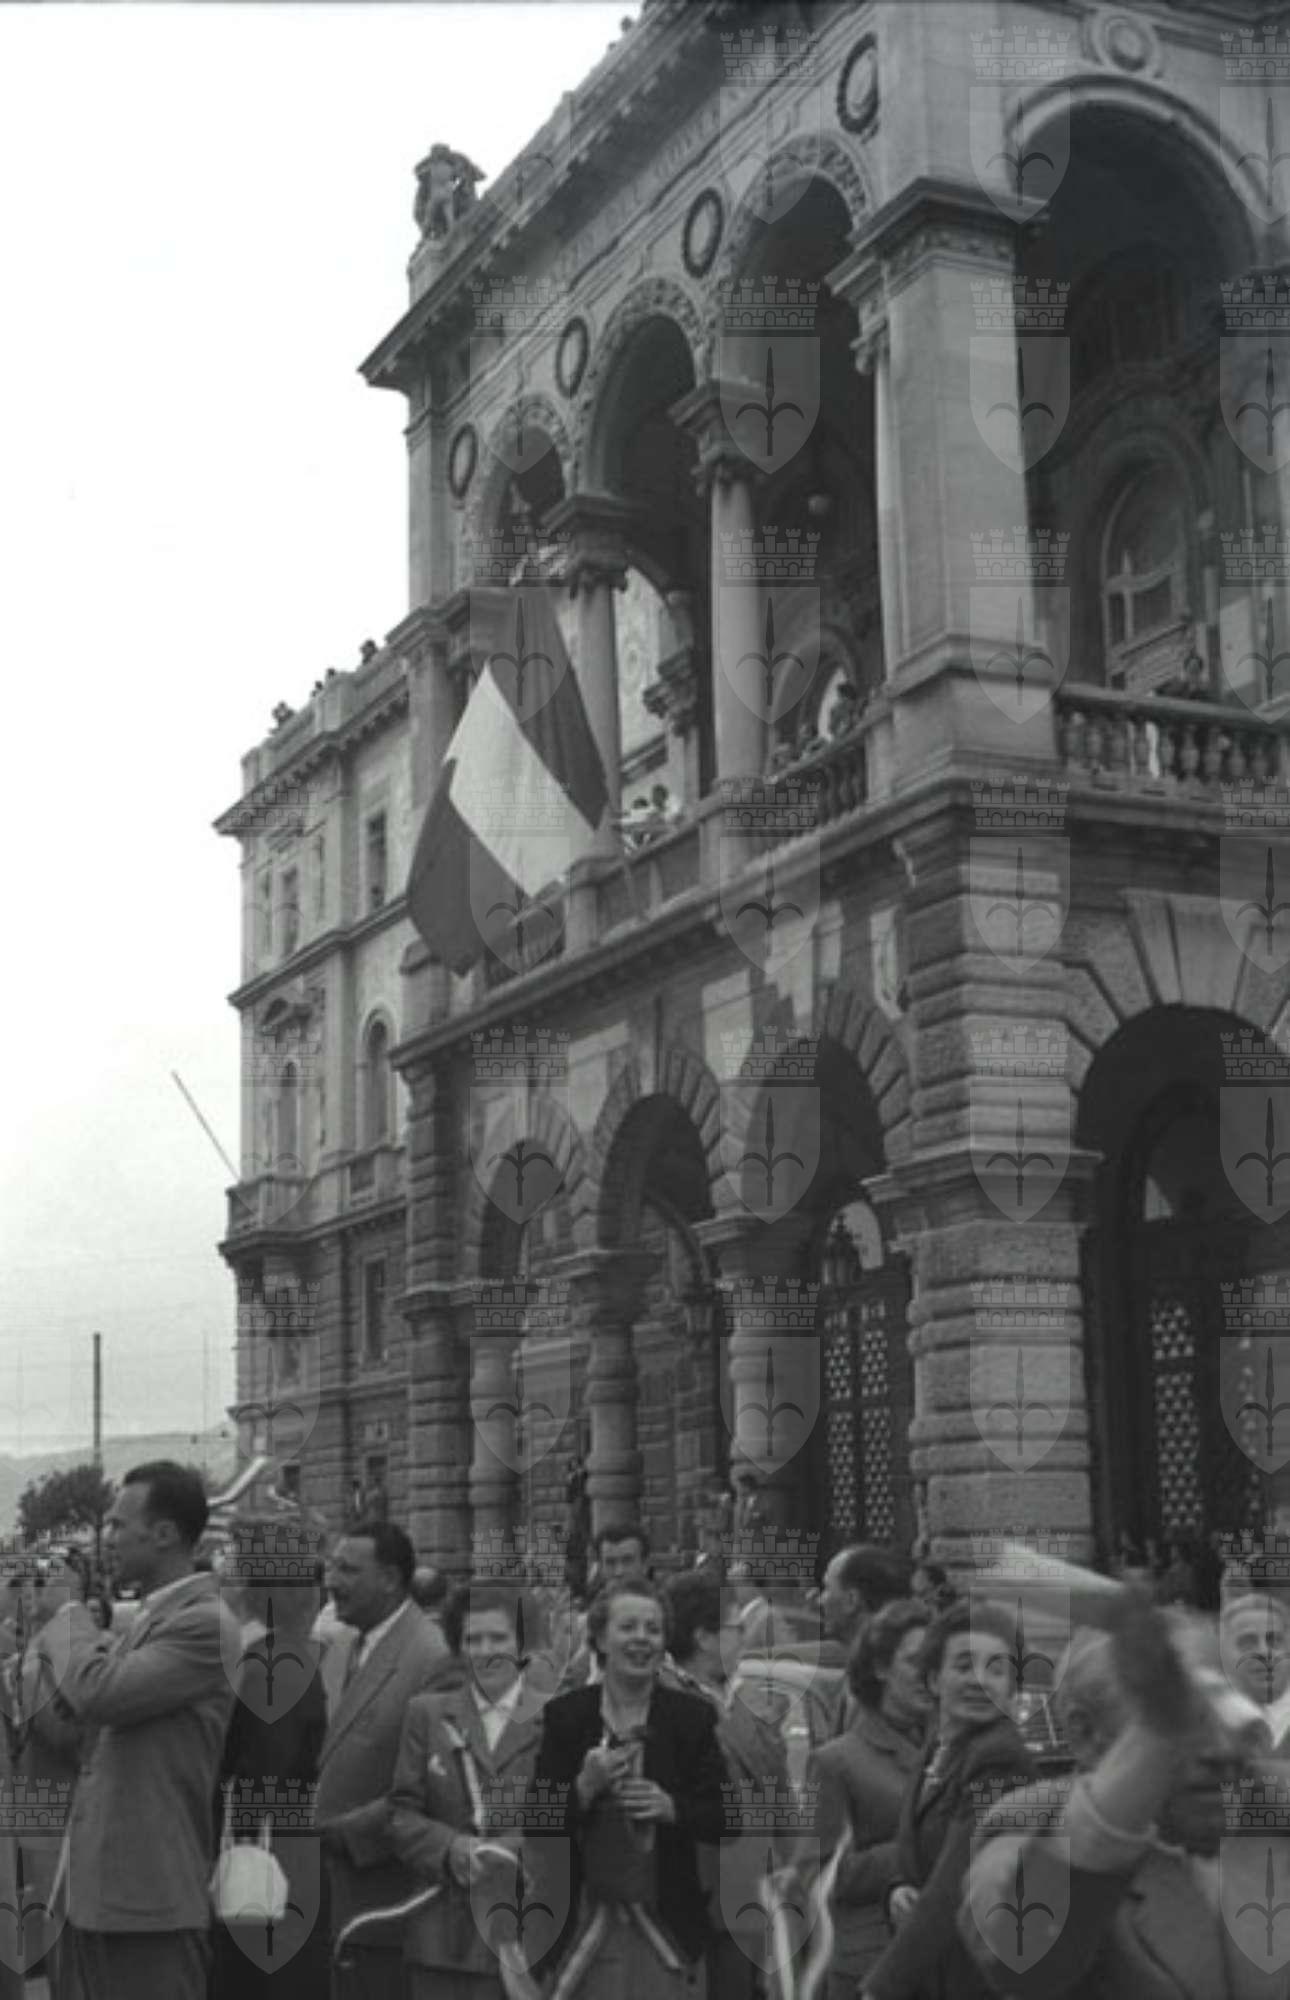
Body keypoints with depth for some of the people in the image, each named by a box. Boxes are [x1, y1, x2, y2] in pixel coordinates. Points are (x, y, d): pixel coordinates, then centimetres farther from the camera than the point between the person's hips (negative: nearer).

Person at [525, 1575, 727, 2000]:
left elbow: (721, 1818, 2)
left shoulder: (692, 1716, 0)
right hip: (585, 1920, 0)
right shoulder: (565, 1715, -1)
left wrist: (671, 1808, -17)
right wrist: (585, 1787, -18)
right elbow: (536, 1827, -1)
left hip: (664, 1922, 0)